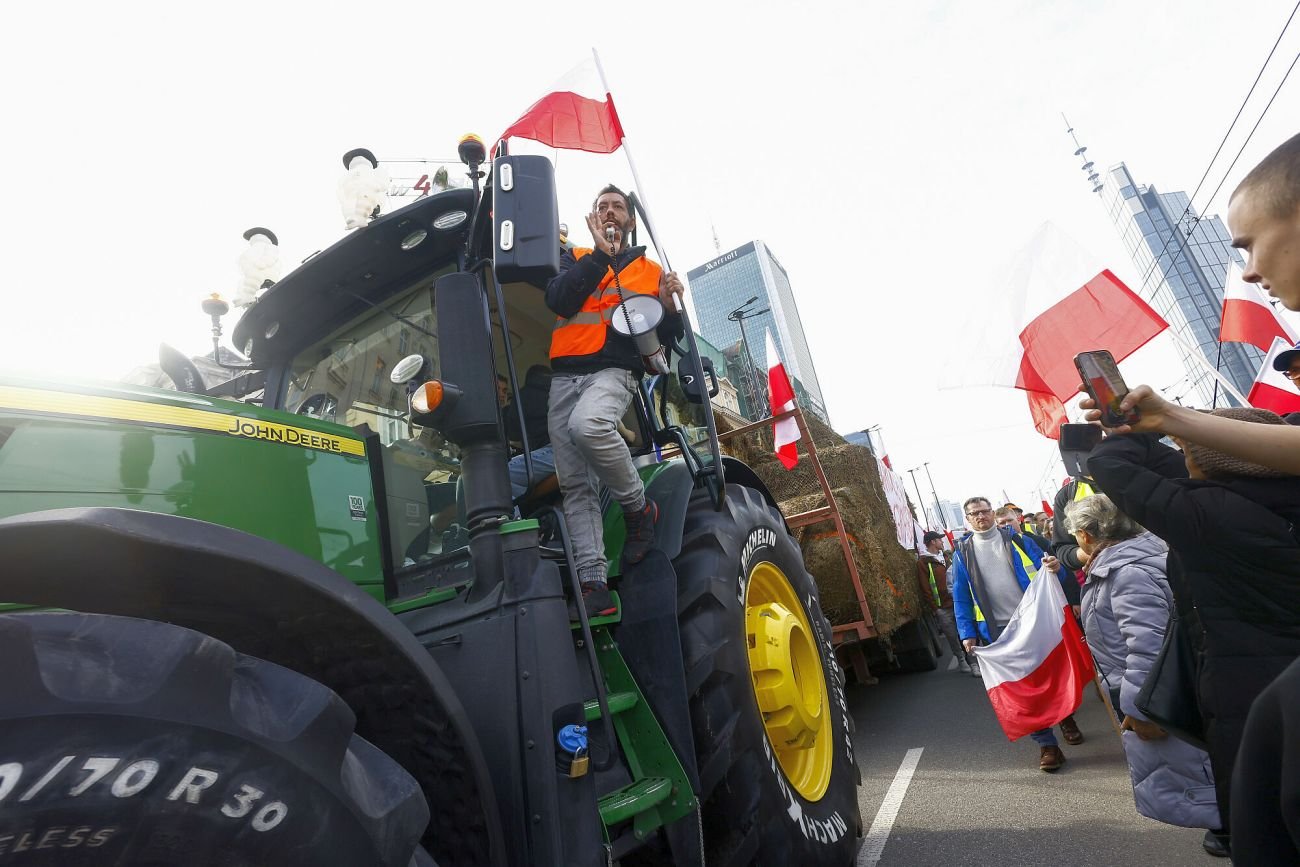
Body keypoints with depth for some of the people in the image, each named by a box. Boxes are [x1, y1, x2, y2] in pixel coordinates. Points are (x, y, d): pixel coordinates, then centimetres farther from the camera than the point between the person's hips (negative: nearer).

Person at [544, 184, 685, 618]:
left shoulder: (651, 271, 20)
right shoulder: (575, 257, 20)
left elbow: (668, 337, 15)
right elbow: (558, 300, -3)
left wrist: (670, 309, -6)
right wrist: (600, 254, -8)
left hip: (614, 372, -2)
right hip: (565, 375, 3)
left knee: (587, 424, -36)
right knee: (575, 484, -7)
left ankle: (639, 507, -14)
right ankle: (593, 583, -8)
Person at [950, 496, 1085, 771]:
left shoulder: (1015, 539, 4)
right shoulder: (963, 552, 2)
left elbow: (1043, 568, 4)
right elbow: (960, 597, 3)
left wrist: (1054, 568, -21)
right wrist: (967, 633, -3)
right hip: (999, 630, 0)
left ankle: (1066, 717, 42)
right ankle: (1047, 744, 13)